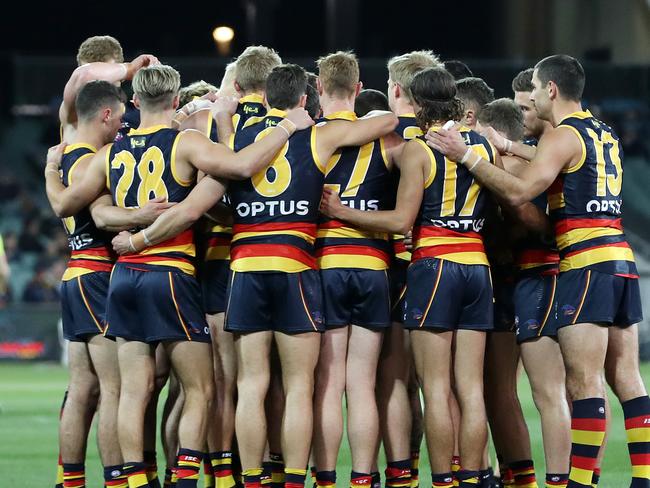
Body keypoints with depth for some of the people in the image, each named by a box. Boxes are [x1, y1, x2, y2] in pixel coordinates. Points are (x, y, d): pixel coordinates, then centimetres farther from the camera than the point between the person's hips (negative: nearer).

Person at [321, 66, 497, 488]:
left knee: (436, 389, -3)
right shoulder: (486, 145, 8)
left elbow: (401, 220, -11)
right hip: (477, 266, 5)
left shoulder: (417, 149, -7)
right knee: (471, 390, 5)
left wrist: (342, 213, -3)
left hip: (434, 265, -5)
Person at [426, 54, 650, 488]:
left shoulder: (564, 136, -8)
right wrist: (508, 147, 27)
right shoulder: (604, 134, 18)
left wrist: (467, 157, -13)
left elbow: (519, 191, -17)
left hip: (586, 263, -8)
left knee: (584, 383, -10)